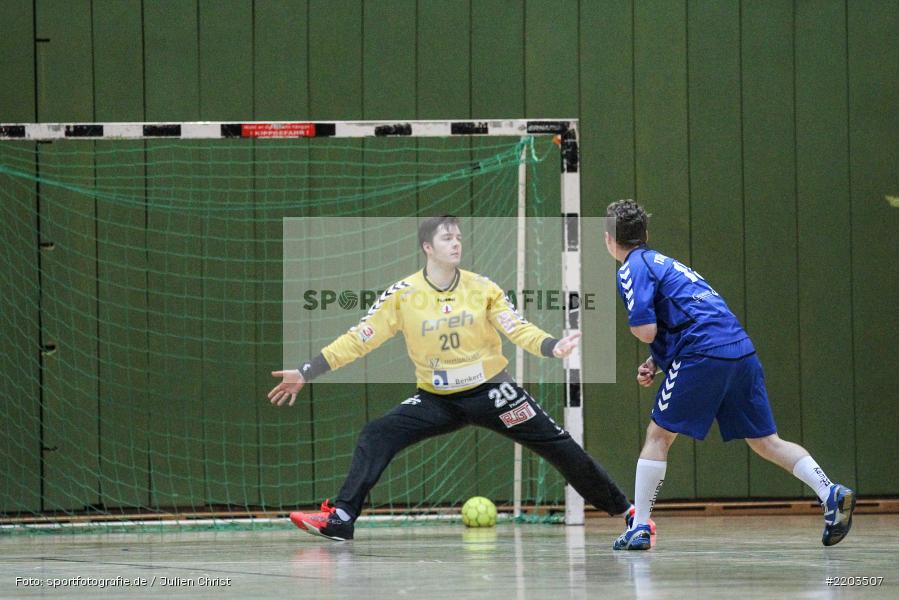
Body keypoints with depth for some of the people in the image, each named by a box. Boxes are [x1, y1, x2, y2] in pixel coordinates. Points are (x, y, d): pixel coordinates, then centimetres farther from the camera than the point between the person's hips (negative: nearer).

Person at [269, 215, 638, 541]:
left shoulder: (482, 289, -6)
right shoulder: (402, 294, -8)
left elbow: (520, 330, -10)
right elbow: (358, 340, -6)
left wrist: (553, 347, -31)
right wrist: (306, 374, -11)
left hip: (489, 390, -1)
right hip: (436, 399, 1)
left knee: (559, 445, -5)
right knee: (376, 438, -17)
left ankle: (620, 507, 9)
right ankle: (340, 520, -16)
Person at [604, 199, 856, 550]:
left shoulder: (633, 269, 1)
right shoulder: (664, 263, 28)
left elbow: (646, 331, -10)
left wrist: (636, 323, 13)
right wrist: (654, 364, 16)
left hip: (704, 356, -8)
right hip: (741, 350, 8)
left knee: (659, 435, 4)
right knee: (764, 441, 9)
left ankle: (639, 528, 2)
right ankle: (831, 494, -7)